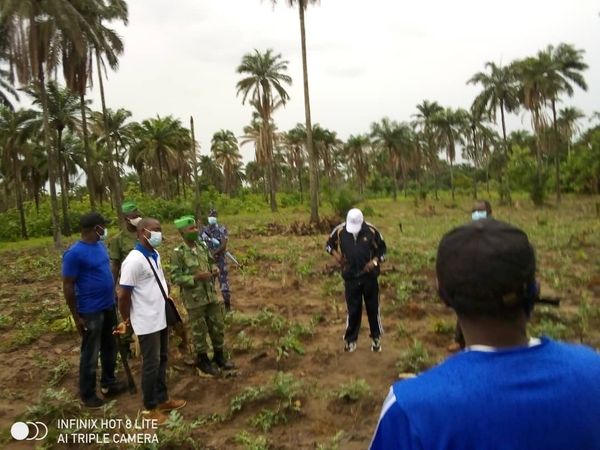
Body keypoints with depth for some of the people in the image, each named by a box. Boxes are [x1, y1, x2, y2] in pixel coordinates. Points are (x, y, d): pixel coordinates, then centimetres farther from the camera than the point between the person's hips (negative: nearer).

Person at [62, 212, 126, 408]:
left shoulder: (100, 245, 3)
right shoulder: (74, 253, -19)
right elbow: (68, 286, -16)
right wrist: (77, 317, -13)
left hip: (109, 306, 8)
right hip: (91, 312, -8)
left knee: (110, 348, 20)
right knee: (90, 354, 7)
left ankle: (108, 383, 38)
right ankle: (87, 393, 26)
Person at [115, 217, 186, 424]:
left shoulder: (155, 255, 5)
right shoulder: (134, 260, -22)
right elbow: (123, 295, -17)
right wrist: (126, 321, -7)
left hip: (162, 318, 8)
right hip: (147, 322, -8)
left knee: (162, 360, 19)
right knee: (151, 364, 6)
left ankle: (162, 399, 35)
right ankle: (150, 407, 23)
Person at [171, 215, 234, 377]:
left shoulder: (203, 246, 2)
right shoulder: (178, 253, -15)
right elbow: (175, 278, -16)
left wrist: (215, 270, -7)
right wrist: (196, 278, -25)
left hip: (211, 295, 6)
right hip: (194, 299, -5)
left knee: (218, 326, 14)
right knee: (200, 331, 9)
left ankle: (219, 355, 33)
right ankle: (203, 360, 28)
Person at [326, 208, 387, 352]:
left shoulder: (371, 230, -12)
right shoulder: (340, 230, -9)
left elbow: (382, 248, 1)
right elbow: (329, 244, 9)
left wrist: (375, 261, -14)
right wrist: (336, 254, -9)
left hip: (369, 276, 0)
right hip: (350, 277, 0)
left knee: (373, 308, 11)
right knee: (353, 310, 8)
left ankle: (376, 338, 28)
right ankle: (350, 339, 23)